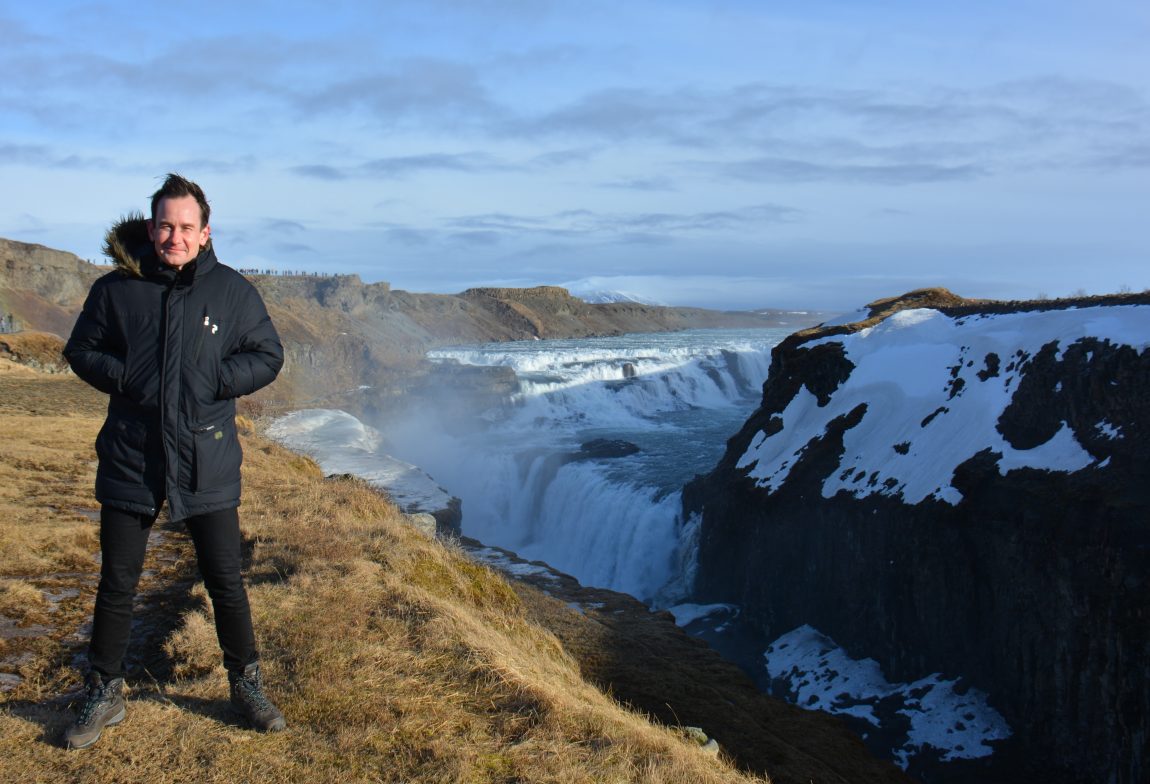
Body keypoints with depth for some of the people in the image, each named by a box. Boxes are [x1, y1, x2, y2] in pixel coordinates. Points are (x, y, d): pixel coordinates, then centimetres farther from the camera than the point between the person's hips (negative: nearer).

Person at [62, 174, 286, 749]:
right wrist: (124, 378, -10)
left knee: (226, 580, 6)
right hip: (129, 459, 1)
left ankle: (246, 686, 25)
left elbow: (268, 356, 3)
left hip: (206, 462, -1)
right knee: (117, 584, 11)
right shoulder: (115, 288, 0)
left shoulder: (232, 290, -1)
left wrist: (216, 380, -13)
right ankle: (104, 695, 29)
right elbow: (80, 350, 9)